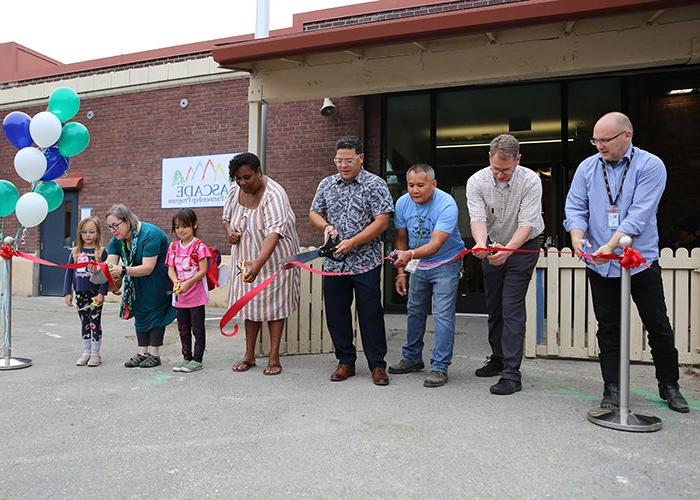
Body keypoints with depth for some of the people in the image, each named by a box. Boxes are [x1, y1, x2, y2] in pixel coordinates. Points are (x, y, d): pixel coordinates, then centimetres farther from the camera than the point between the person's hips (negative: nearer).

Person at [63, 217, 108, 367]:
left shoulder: (101, 252, -5)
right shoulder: (75, 252, 6)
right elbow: (69, 273, 8)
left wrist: (102, 293, -15)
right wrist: (67, 292, 4)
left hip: (95, 293, -4)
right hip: (80, 293, 4)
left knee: (95, 323, 3)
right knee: (84, 323, 13)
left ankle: (95, 353, 13)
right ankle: (86, 352, 22)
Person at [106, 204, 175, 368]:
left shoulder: (149, 234, -31)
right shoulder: (117, 239, -6)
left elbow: (147, 268, -34)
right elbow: (110, 262, -15)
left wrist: (123, 270, -44)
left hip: (158, 279, -8)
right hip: (139, 282, 8)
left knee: (154, 309, -7)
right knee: (140, 310, 7)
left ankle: (154, 353, 1)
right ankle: (142, 352, 14)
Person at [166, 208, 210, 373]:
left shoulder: (199, 246, -10)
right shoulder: (174, 246, 7)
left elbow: (203, 270, -13)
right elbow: (171, 269, 5)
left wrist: (187, 283, -20)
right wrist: (176, 282, -14)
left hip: (196, 295, -6)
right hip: (179, 296, 6)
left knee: (198, 328, 3)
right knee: (183, 329, 15)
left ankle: (197, 360, 12)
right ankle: (187, 358, 27)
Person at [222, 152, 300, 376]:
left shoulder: (274, 194, -24)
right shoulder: (235, 192, -2)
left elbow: (274, 232, -36)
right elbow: (227, 218, 16)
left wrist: (259, 263, -49)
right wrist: (229, 231, -9)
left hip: (274, 259, -6)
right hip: (246, 259, 6)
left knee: (274, 305, 3)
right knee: (250, 304, 12)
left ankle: (274, 358, 13)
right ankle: (249, 355, 24)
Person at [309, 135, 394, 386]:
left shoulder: (375, 184, -4)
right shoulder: (326, 184, 11)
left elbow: (382, 222, -11)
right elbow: (313, 213, 17)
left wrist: (352, 243, -17)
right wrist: (325, 226, -6)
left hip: (365, 262, -4)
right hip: (333, 263, 5)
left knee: (370, 315, 1)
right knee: (336, 313, 9)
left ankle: (377, 365, 14)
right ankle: (345, 362, 24)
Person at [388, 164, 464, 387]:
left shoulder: (446, 205, -27)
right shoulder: (402, 203, -10)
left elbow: (435, 245, -36)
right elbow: (401, 239, 1)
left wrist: (410, 255, -52)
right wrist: (401, 271, -1)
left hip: (445, 264, -5)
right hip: (418, 265, 6)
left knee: (443, 314, -10)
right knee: (415, 312, 14)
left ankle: (440, 368, -1)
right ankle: (412, 358, 30)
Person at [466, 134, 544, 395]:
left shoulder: (530, 181, -22)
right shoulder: (477, 181, -15)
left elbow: (526, 224, -26)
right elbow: (478, 219, -24)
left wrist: (508, 250, -43)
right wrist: (481, 244, -45)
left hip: (523, 246, -4)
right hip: (493, 246, 4)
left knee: (512, 307, -13)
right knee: (493, 305, 13)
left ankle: (512, 372, -9)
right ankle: (498, 358, 30)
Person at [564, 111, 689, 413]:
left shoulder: (650, 166, -7)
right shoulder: (587, 167, 4)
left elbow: (639, 214, -18)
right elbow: (575, 206, 1)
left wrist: (611, 245, -28)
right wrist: (577, 234, -19)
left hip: (641, 261, -2)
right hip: (599, 264, 2)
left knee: (658, 326, 9)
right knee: (608, 328, 8)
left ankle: (669, 386, 28)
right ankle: (612, 390, 19)